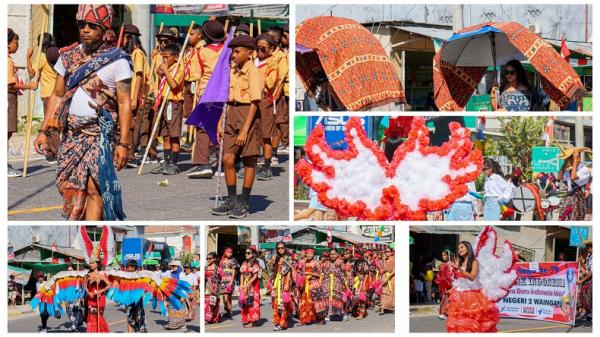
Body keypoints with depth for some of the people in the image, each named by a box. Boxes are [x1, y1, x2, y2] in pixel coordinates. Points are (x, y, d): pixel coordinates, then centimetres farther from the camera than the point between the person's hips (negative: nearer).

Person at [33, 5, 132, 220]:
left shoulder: (117, 60, -5)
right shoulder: (68, 56, 9)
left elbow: (124, 103, -7)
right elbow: (57, 95, 15)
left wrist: (123, 143, -13)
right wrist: (44, 131, 9)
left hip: (101, 133, -5)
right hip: (71, 133, 5)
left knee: (94, 188, -12)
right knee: (68, 186, 3)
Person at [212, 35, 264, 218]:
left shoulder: (253, 72, -12)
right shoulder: (233, 71, 12)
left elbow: (254, 103, -16)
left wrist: (245, 130, -20)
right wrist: (221, 123, 12)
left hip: (248, 115, -7)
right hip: (232, 115, 7)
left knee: (249, 160, 3)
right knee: (228, 159, 3)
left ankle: (244, 204, 9)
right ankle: (231, 201, 15)